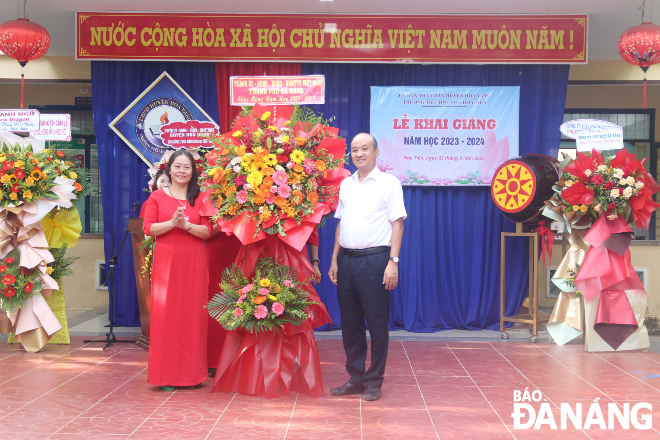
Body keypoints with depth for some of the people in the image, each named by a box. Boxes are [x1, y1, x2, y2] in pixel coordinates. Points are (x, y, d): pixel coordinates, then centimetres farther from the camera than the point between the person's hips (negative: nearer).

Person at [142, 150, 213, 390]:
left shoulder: (200, 197, 9)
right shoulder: (157, 196, 7)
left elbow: (207, 231, 1)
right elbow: (149, 228, -1)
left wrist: (186, 225, -15)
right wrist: (172, 222, -15)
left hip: (193, 262, 1)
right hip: (166, 261, -1)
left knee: (192, 313, 0)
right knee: (165, 313, -3)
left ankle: (192, 373, 10)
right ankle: (166, 375, 5)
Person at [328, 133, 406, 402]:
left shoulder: (388, 183, 0)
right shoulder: (345, 184, 14)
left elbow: (397, 223, -5)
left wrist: (393, 261, -12)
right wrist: (334, 260, 12)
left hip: (374, 259, -5)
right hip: (347, 260, 5)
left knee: (377, 323, 0)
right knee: (350, 322, 10)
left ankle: (374, 382, 11)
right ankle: (356, 379, 21)